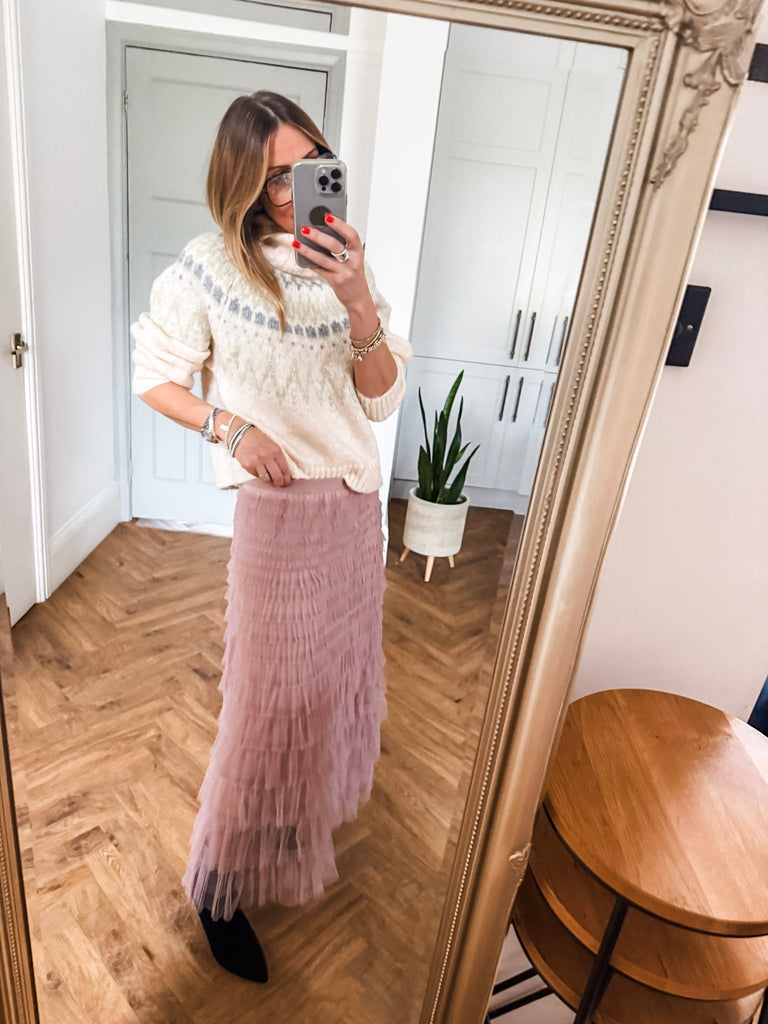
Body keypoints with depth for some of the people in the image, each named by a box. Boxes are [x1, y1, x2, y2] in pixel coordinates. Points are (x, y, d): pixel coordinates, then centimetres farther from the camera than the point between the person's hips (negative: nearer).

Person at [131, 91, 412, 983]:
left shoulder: (343, 263, 3)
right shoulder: (210, 266, -9)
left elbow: (383, 397, -4)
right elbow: (154, 377, -2)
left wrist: (359, 303, -18)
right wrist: (230, 428, -17)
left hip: (357, 494, 6)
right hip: (280, 502, -5)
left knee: (339, 645, 25)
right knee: (270, 688, 1)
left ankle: (343, 748, 58)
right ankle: (220, 883, 23)